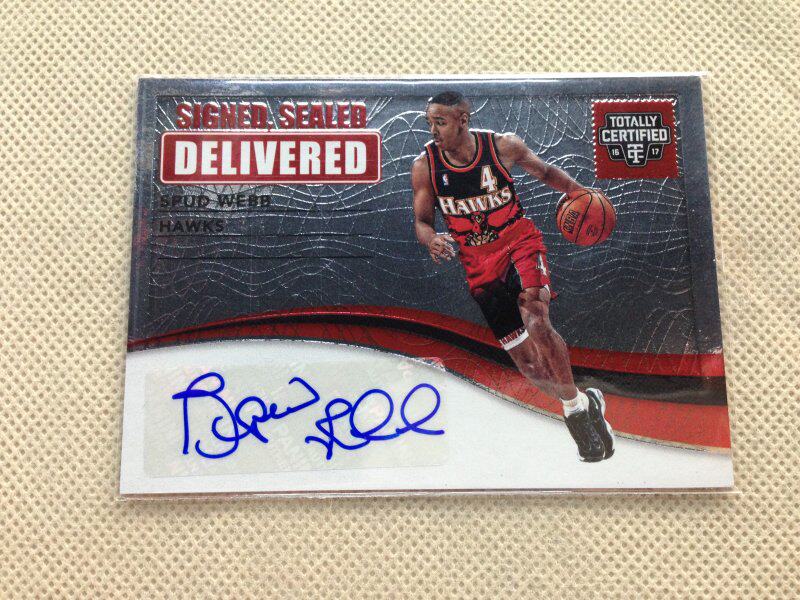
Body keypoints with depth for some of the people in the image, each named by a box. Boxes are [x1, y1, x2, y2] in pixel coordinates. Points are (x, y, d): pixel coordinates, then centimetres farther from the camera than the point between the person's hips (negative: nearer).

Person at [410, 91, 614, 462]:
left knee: (536, 322, -29)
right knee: (527, 364, 2)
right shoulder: (424, 166, -7)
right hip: (478, 264, 2)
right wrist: (432, 241, -21)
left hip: (519, 241, -2)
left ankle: (575, 405, -6)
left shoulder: (503, 146, -8)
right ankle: (586, 404, 27)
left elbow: (544, 171, 10)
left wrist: (578, 191, -7)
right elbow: (422, 221, 2)